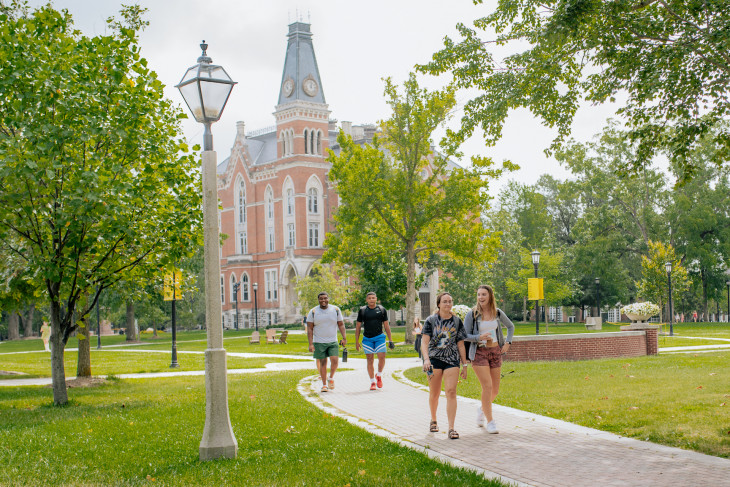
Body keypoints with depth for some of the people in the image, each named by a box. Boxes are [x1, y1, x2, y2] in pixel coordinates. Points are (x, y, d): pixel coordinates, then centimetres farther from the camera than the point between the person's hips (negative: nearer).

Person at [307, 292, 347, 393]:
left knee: (334, 361, -12)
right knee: (322, 363, 2)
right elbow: (309, 328, -3)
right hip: (319, 342, -1)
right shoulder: (313, 312, -3)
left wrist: (344, 338, -8)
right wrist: (310, 344, -11)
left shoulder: (336, 310, 1)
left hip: (333, 342, 1)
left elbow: (341, 324, 5)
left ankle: (331, 378, 12)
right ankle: (324, 385, 13)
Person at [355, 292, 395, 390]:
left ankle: (379, 375, 15)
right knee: (370, 360, 2)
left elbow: (386, 325, 10)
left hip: (379, 337, 0)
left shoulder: (382, 310, 6)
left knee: (381, 357, -11)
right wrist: (357, 341, 3)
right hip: (367, 338, 0)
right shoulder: (362, 310, 4)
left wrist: (390, 340, 6)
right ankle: (372, 382, 10)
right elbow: (358, 327, 7)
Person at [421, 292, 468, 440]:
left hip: (452, 360, 1)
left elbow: (461, 345, 10)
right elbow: (424, 342, -7)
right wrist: (426, 359, -23)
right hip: (434, 359, 0)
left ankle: (451, 429, -13)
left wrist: (464, 365, 9)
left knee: (451, 392, -12)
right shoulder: (431, 320, 1)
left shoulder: (457, 321, 8)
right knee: (434, 394, 9)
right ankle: (433, 420, 35)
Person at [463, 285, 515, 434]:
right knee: (487, 386, -15)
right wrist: (479, 337, -21)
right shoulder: (472, 314, -6)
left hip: (495, 352, 4)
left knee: (495, 390, 7)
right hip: (479, 353, -4)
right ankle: (490, 422, -5)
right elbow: (465, 335, -4)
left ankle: (482, 409, 37)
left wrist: (508, 343, 6)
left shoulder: (498, 313, 4)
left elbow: (510, 327, 20)